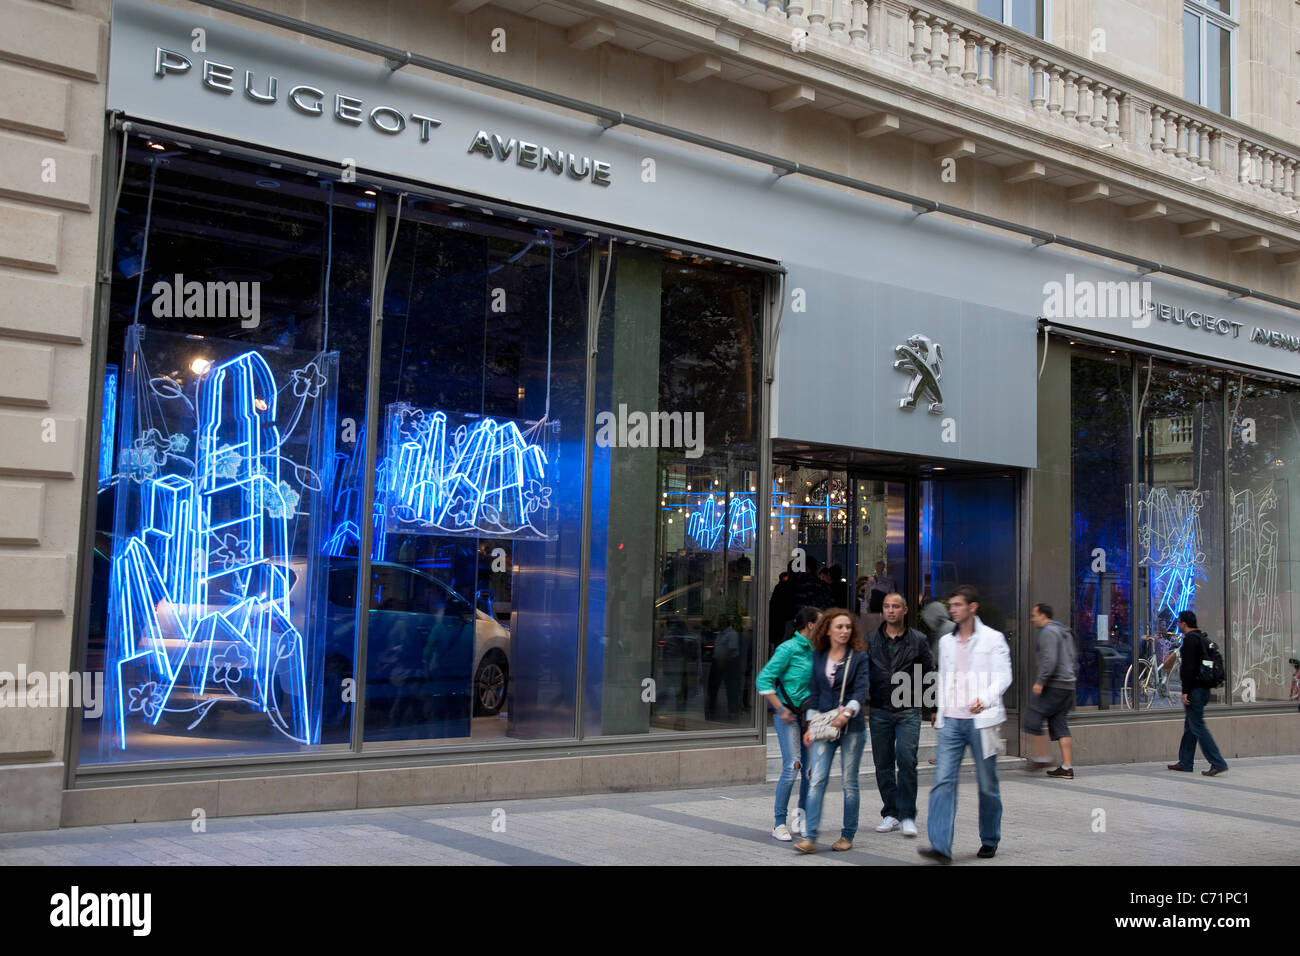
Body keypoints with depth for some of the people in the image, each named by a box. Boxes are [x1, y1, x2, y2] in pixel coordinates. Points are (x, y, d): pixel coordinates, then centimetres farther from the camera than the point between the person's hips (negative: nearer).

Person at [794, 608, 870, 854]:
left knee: (849, 782, 4)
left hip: (851, 727, -2)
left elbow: (861, 689, -10)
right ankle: (810, 837, -8)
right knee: (817, 780, -7)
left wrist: (847, 712, -27)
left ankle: (848, 835, 16)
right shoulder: (818, 656, 9)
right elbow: (814, 691, 13)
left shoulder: (859, 656, 0)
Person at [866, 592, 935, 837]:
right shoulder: (871, 640, 8)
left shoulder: (918, 640, 5)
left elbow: (929, 675, 10)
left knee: (906, 760, -13)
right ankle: (890, 814, 17)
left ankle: (907, 816, -4)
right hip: (879, 711, 2)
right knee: (883, 764, 6)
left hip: (908, 710, -2)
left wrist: (926, 708, 7)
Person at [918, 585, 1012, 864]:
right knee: (942, 781, -9)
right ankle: (940, 846, -14)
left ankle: (990, 841, 25)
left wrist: (985, 699, -26)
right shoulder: (946, 642, 14)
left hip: (980, 720, -4)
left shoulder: (992, 639, -1)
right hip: (951, 721, 4)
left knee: (987, 784, 7)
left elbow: (1003, 676, -9)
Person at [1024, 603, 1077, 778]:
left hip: (1053, 685, -9)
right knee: (1059, 724, 8)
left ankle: (1041, 757, 1)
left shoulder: (1048, 632, -10)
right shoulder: (1065, 632, 20)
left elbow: (1050, 660, -22)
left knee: (1032, 717, -2)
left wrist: (1040, 682, -19)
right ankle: (1067, 767, 3)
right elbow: (1071, 659, 23)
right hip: (1067, 685, 9)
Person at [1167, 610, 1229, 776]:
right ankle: (1185, 763, 22)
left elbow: (1188, 667, -20)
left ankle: (1218, 763, -12)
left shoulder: (1190, 639, -13)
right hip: (1204, 688, 10)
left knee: (1198, 727, -9)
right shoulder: (1204, 638, 17)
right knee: (1190, 726, 16)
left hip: (1195, 689, -10)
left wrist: (1185, 691, -19)